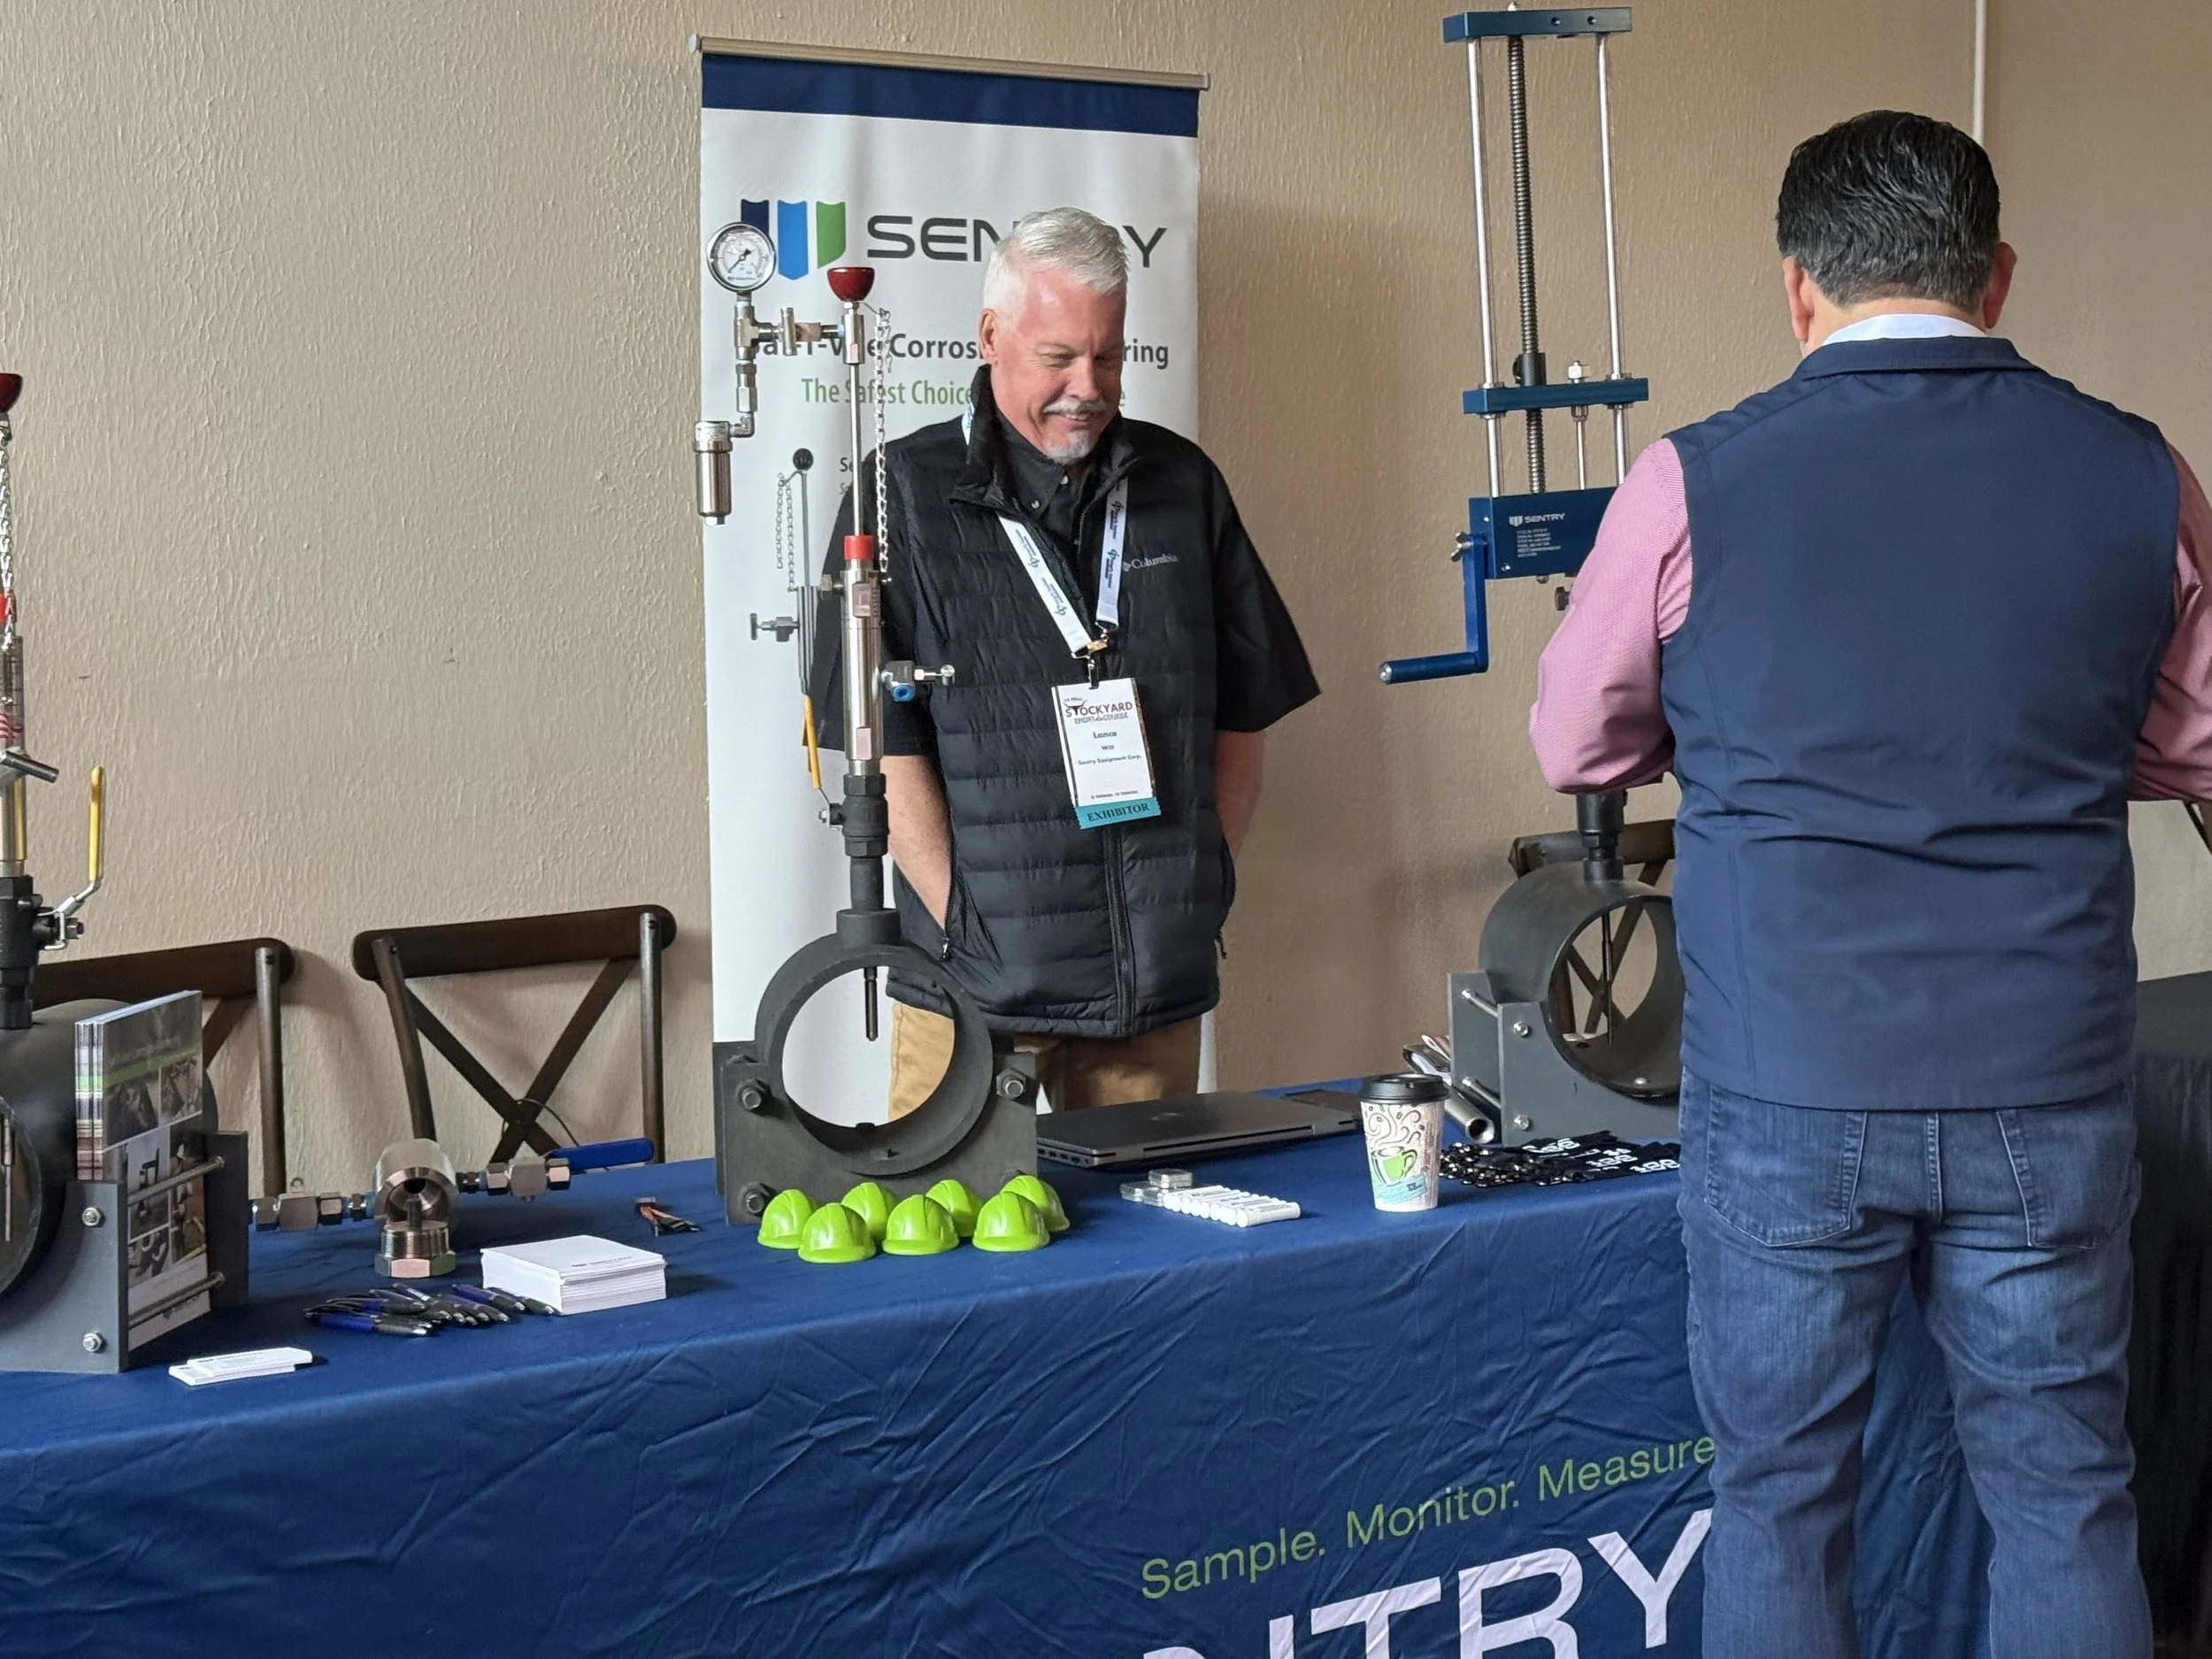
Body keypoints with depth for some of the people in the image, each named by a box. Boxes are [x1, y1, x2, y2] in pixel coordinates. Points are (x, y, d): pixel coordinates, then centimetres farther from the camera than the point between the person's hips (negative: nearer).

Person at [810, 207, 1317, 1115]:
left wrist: (1209, 886, 6)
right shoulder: (907, 496, -2)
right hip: (979, 978, -3)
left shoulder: (1182, 485, 10)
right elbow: (887, 744, -7)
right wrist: (964, 925, -12)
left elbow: (1242, 712, 15)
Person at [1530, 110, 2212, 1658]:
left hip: (1788, 1085, -1)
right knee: (2064, 1498, 14)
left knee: (1781, 1500, 13)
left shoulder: (1695, 484, -7)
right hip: (2049, 1089, 2)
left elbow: (1579, 745, 6)